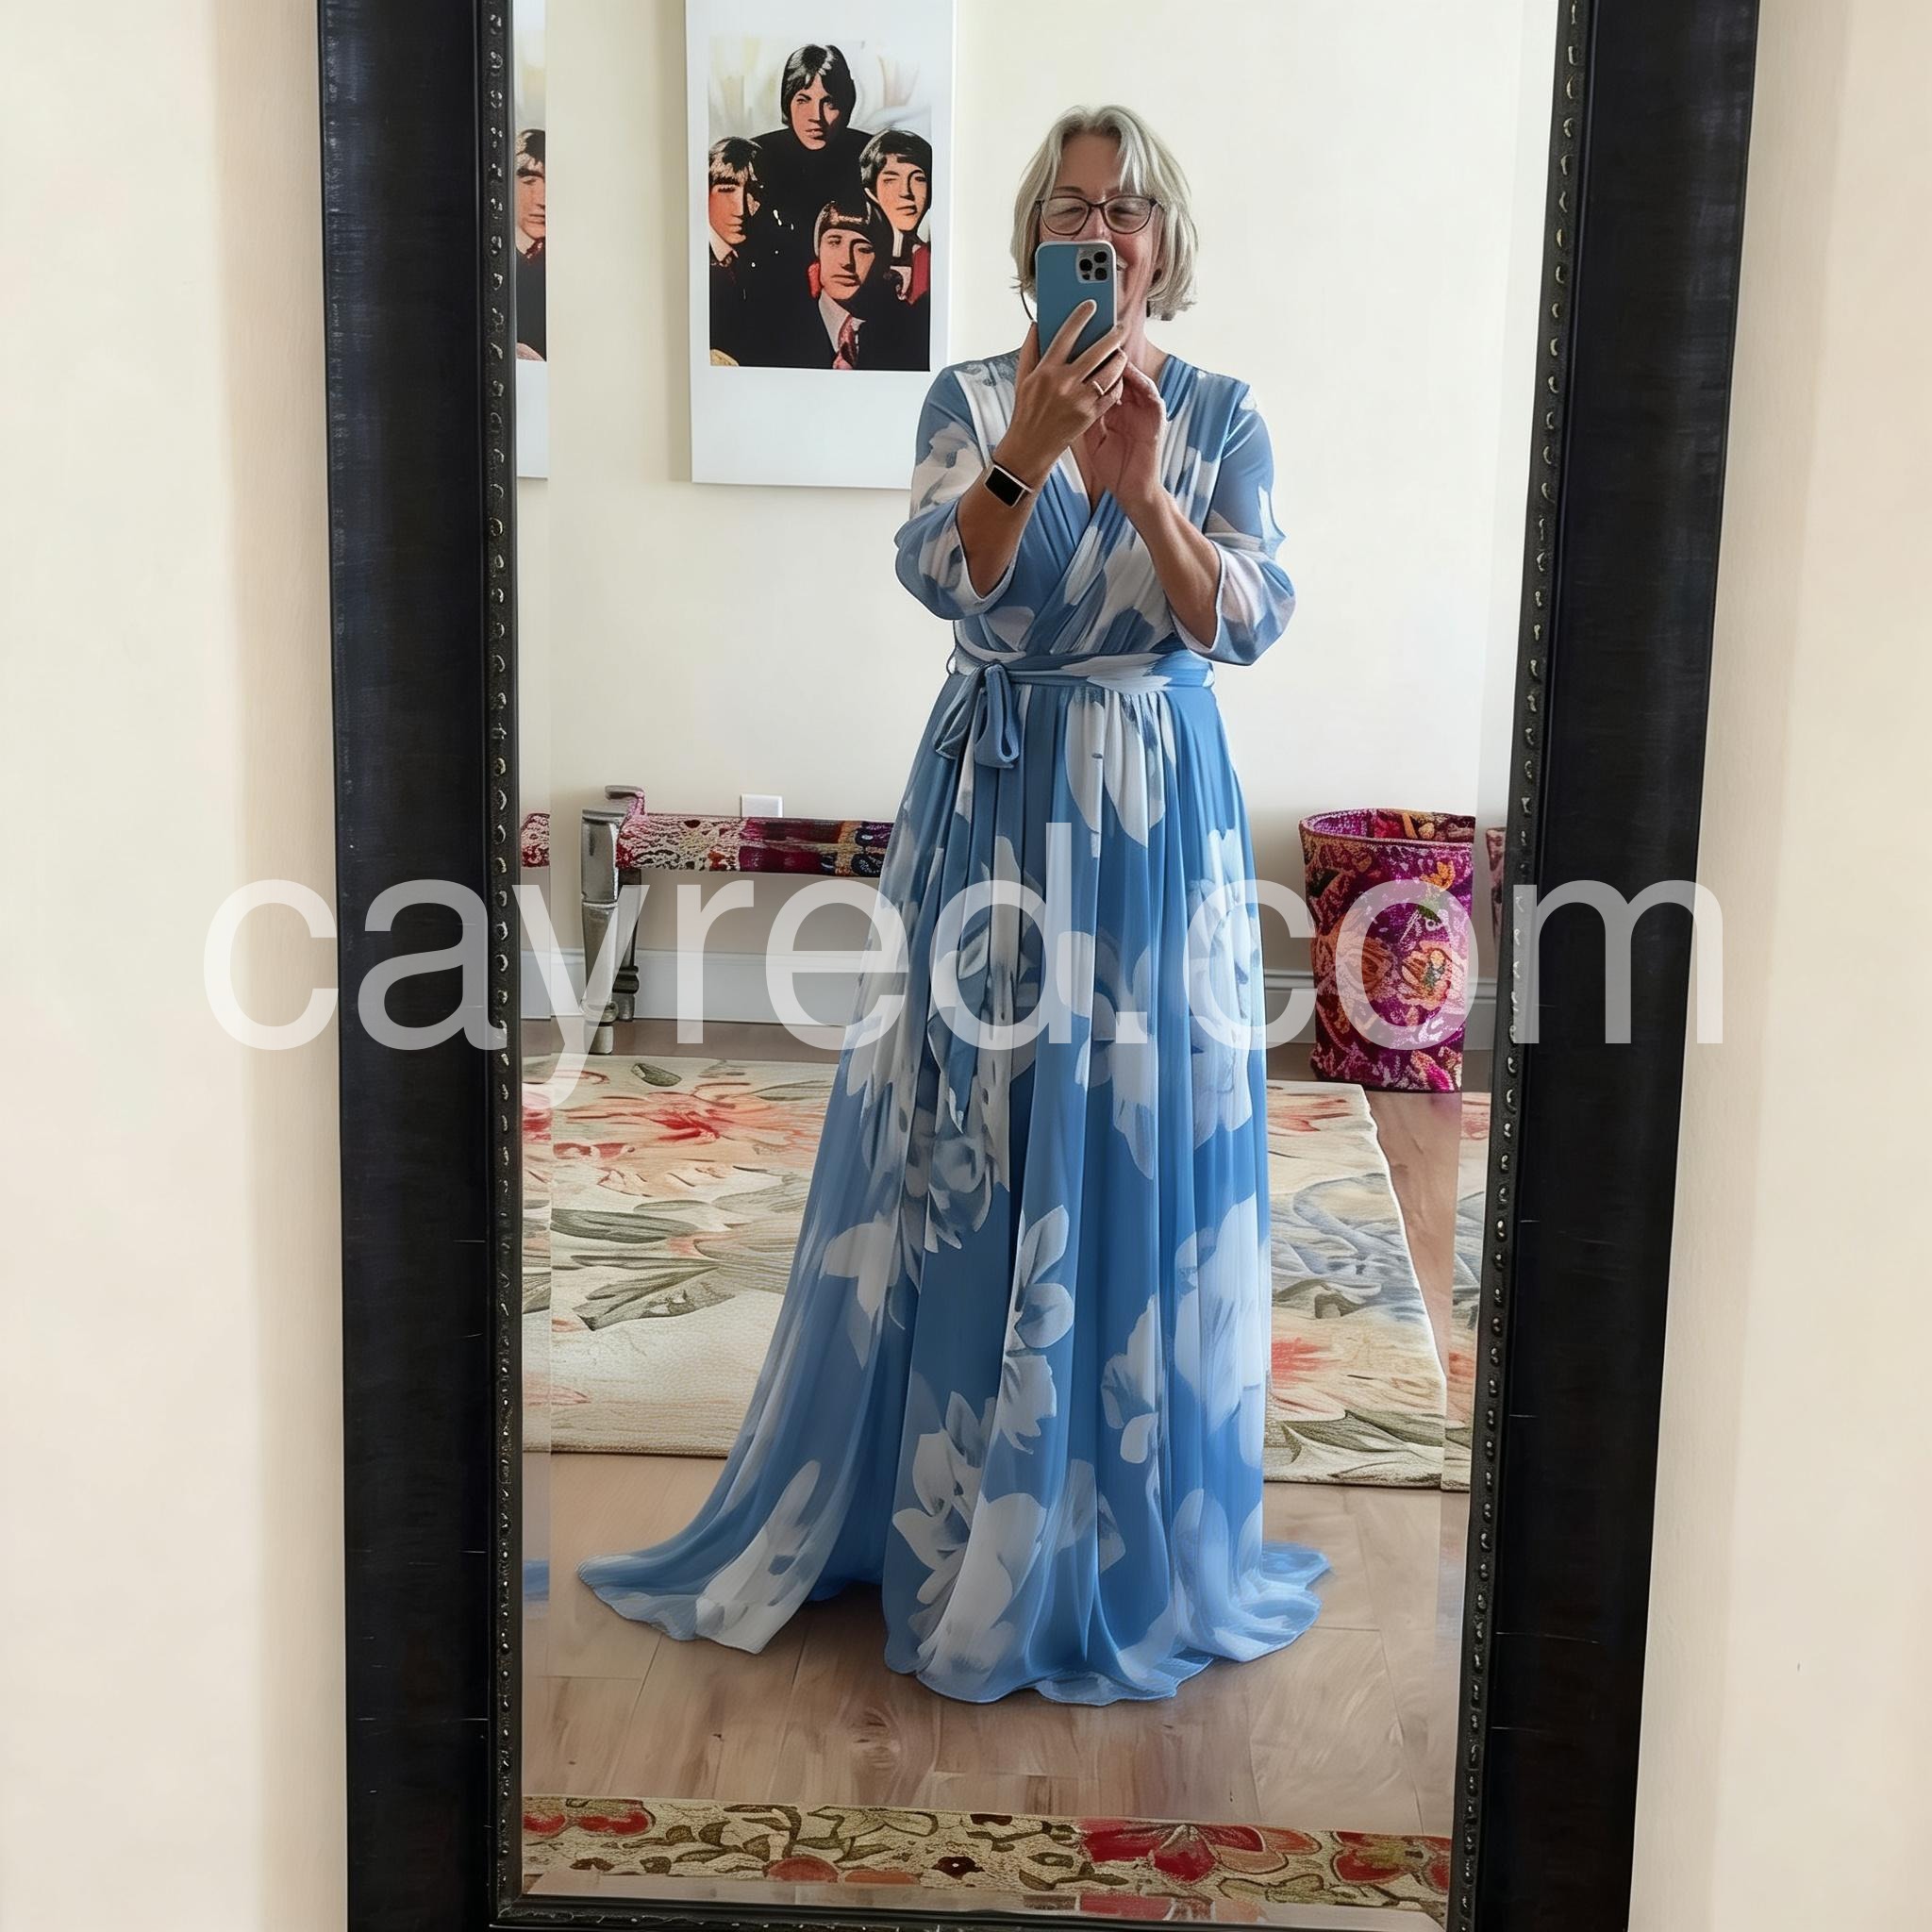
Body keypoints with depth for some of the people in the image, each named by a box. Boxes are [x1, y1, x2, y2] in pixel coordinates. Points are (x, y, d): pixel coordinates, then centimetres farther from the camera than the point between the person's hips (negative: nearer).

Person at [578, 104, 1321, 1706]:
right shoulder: (972, 398, 1)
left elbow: (1247, 623, -11)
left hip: (1153, 812, 0)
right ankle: (939, 1500, 22)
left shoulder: (1222, 417, 2)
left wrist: (1141, 488, -27)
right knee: (962, 1156, 5)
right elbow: (938, 574, -15)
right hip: (992, 796, 0)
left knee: (1136, 1156, 3)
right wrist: (1028, 455, -32)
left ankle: (1125, 1526, 21)